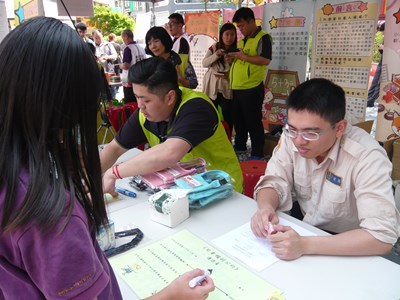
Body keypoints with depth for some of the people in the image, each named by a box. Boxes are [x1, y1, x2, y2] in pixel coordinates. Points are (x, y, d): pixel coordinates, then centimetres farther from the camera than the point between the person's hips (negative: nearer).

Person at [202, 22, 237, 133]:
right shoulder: (214, 47, 0)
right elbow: (204, 63, -8)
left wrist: (232, 62, -20)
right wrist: (216, 54, -22)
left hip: (227, 90, 0)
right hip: (211, 88, 0)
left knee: (228, 119, 0)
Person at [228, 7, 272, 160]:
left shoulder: (263, 38, -8)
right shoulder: (243, 40, 19)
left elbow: (265, 60, -19)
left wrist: (244, 57, -17)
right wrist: (234, 57, 7)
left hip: (251, 88, -9)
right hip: (237, 87, 9)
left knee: (253, 121, -2)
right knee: (238, 119, 17)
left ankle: (257, 153, 8)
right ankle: (240, 146, 32)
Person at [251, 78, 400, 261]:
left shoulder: (367, 157, -26)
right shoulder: (292, 136, -12)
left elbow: (382, 236, -30)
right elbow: (274, 182, -5)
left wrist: (305, 245, -39)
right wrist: (266, 208, -28)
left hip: (349, 251, -3)